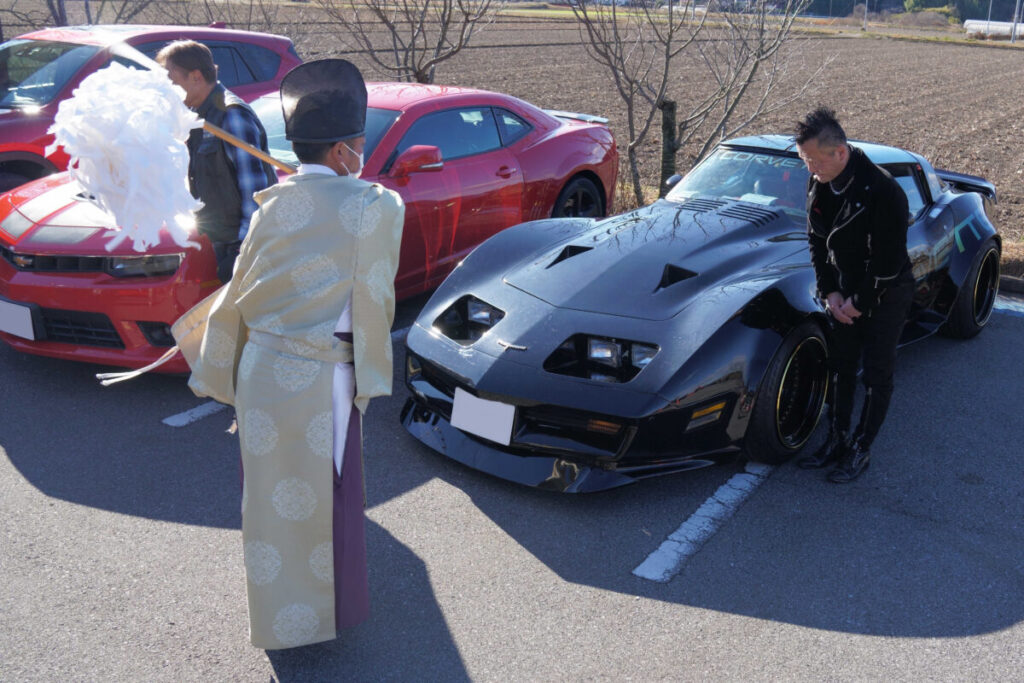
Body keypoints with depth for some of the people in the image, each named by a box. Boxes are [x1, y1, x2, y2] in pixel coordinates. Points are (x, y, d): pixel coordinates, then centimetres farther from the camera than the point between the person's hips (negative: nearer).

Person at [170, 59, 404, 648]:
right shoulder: (373, 207, -11)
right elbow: (373, 303, -9)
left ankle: (275, 618, 36)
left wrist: (217, 372, 17)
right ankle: (324, 612, 29)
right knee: (324, 497, 12)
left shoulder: (273, 205, 2)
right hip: (320, 381, -5)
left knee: (269, 490, 18)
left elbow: (238, 296, 6)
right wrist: (370, 376, 3)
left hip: (259, 371, 5)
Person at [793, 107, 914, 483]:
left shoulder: (883, 191, -28)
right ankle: (837, 441, 24)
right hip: (845, 290, 6)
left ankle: (861, 449, 15)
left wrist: (859, 303, -16)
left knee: (876, 374, 3)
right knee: (841, 368, 12)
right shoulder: (818, 183, -7)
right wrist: (830, 292, -4)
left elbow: (888, 261, -24)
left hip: (885, 295, -6)